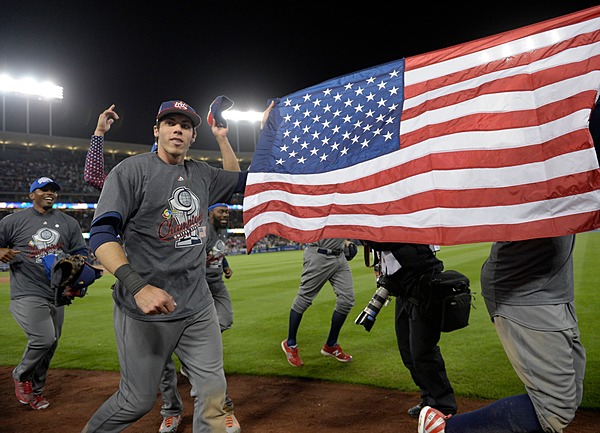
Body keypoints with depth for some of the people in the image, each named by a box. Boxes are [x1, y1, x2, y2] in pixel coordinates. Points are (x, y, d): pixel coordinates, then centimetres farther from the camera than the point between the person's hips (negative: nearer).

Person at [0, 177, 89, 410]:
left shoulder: (69, 223, 11)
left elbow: (81, 252, 11)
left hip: (58, 295, 5)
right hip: (27, 295, -5)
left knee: (50, 345, 10)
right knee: (43, 339, -18)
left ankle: (35, 391, 30)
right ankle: (21, 376, 11)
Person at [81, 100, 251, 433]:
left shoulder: (202, 174, 11)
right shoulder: (132, 169, -7)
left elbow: (240, 181, 30)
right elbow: (101, 234, -16)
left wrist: (222, 140, 17)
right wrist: (138, 286, -30)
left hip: (198, 307, 6)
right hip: (144, 310, -5)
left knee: (213, 392, 7)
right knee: (138, 401, 5)